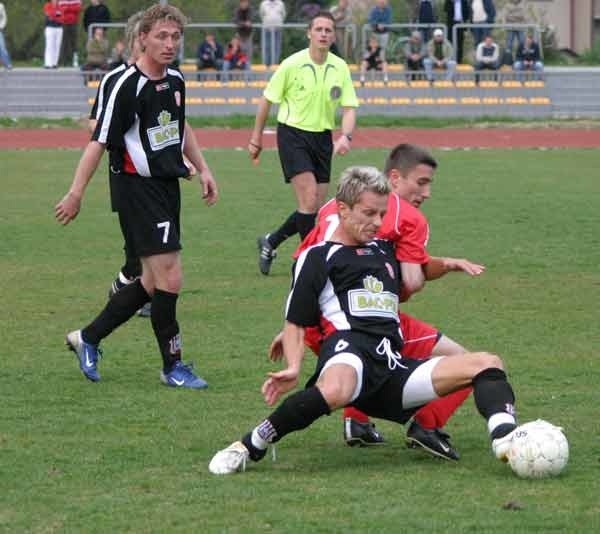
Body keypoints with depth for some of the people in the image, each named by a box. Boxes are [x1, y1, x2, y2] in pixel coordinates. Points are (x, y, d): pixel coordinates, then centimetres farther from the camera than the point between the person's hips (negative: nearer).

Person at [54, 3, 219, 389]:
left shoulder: (175, 80, 8)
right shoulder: (127, 85, -17)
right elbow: (99, 141, -16)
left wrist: (203, 169, 23)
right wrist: (77, 193, -16)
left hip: (167, 186, 9)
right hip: (138, 188, -9)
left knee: (154, 283, 13)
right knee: (169, 279, -10)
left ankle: (89, 338, 26)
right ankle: (173, 366, 3)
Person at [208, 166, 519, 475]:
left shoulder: (385, 250, 30)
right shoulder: (318, 257, 12)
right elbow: (296, 323, 7)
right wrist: (293, 369, -11)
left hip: (393, 367, 7)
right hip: (349, 346, -7)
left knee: (487, 364, -6)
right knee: (334, 391, -44)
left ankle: (504, 438, -33)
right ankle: (251, 447, -28)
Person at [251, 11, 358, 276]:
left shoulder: (340, 67, 0)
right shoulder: (292, 65, -11)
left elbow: (349, 108, 0)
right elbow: (267, 100, -1)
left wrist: (345, 137, -19)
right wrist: (256, 138, 2)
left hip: (322, 138, 5)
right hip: (293, 134, -5)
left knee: (315, 208, 6)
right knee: (309, 199, -18)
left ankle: (270, 242, 27)